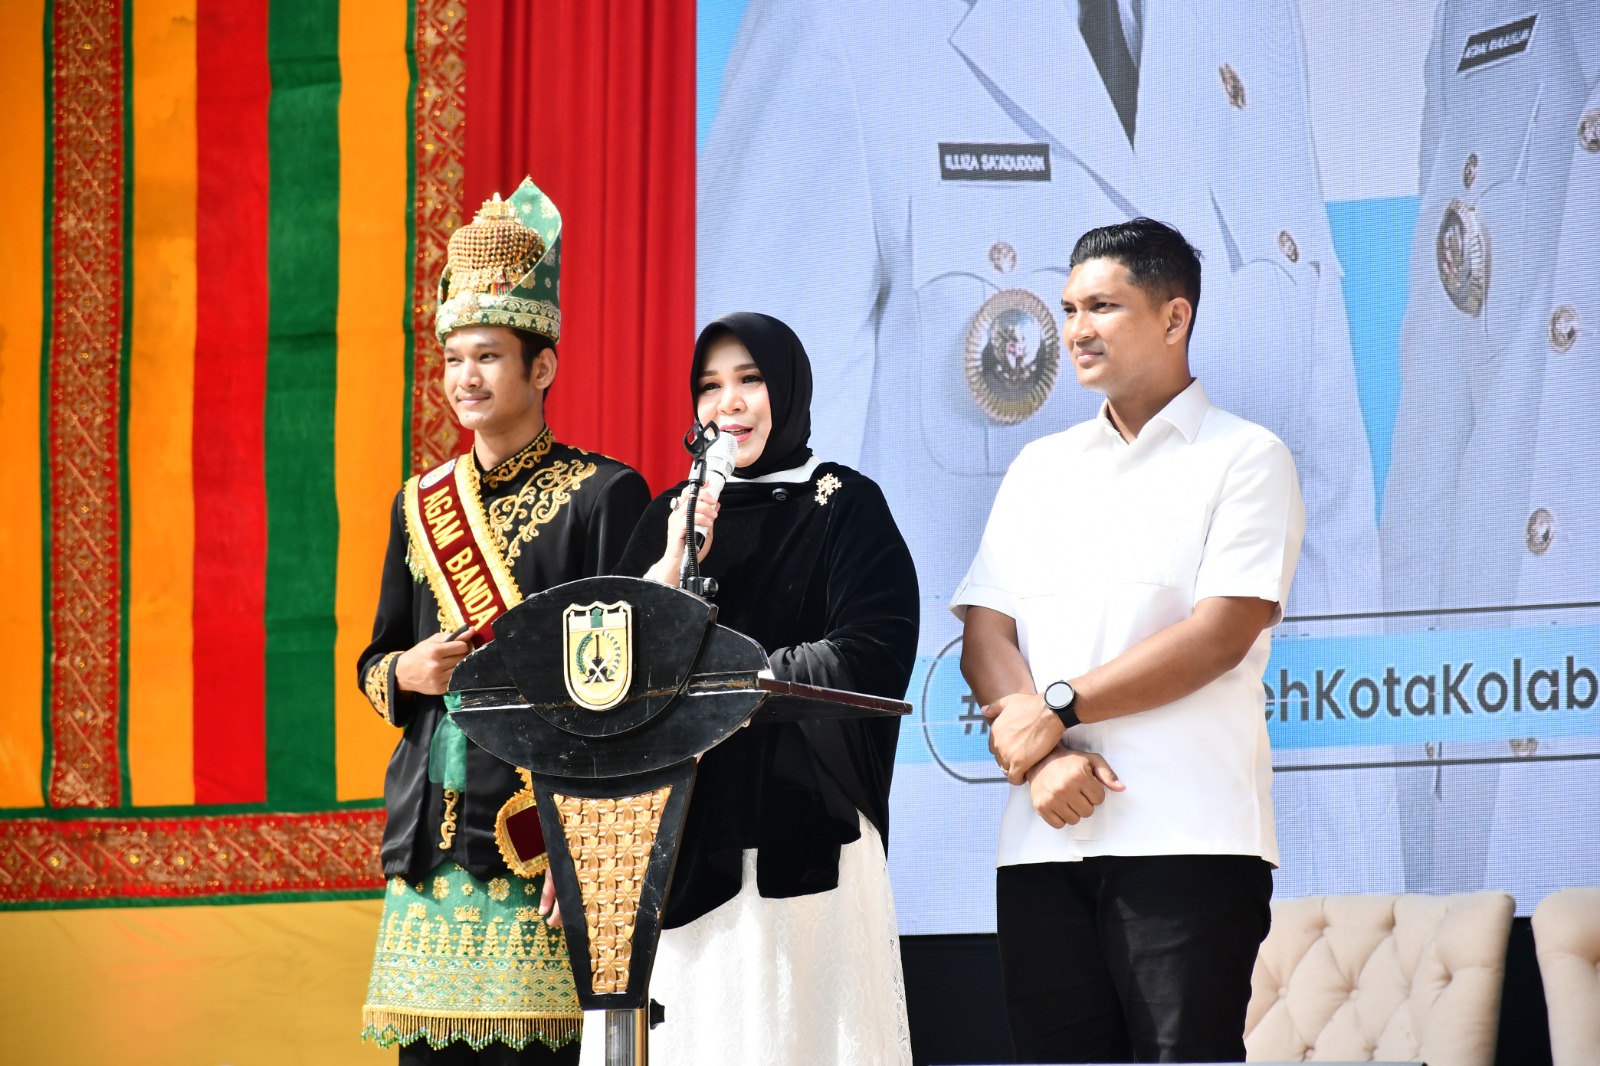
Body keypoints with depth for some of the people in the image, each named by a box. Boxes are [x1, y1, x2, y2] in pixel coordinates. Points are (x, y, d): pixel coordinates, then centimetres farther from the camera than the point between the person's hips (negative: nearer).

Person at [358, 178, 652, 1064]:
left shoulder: (604, 496, -1)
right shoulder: (419, 505, 17)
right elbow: (374, 663, 24)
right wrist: (405, 673, -1)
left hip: (539, 838, -5)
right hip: (431, 846, 5)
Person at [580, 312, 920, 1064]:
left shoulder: (845, 508, 4)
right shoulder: (669, 517, 16)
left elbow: (866, 661, -8)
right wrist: (671, 570, -7)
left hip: (797, 838, -4)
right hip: (675, 835, 4)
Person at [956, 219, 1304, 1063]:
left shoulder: (1245, 458, 3)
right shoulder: (1040, 468, 19)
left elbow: (1220, 637, -9)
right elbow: (985, 635, 9)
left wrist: (1059, 708, -9)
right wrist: (1041, 759, -9)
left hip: (1187, 836, -5)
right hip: (1043, 839, 5)